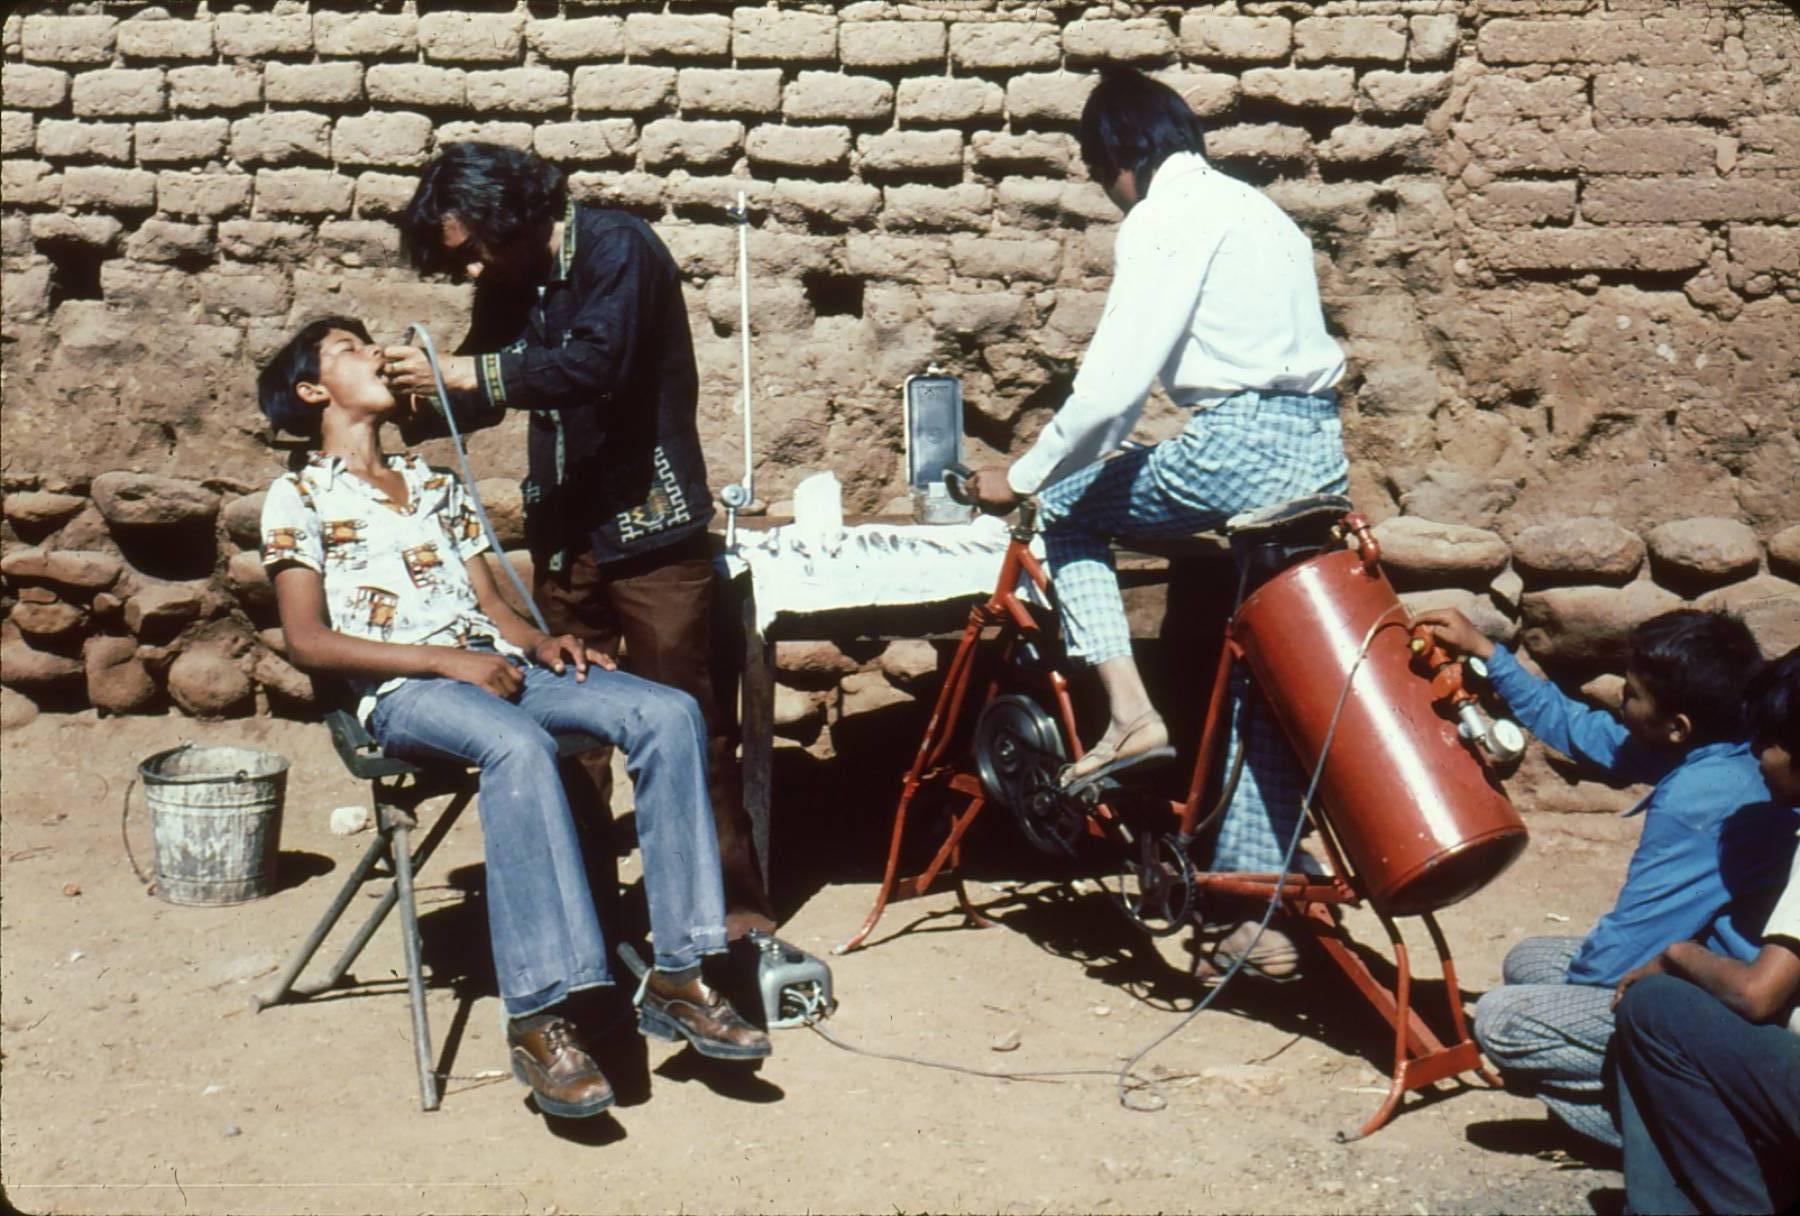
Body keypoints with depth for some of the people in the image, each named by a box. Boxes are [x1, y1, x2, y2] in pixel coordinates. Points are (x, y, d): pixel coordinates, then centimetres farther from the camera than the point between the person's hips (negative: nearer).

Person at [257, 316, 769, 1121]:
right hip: (404, 692, -6)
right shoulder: (299, 498, 10)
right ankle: (537, 1013, -39)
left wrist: (539, 641, -2)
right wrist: (444, 660, -14)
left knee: (668, 713, -21)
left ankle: (676, 978, -23)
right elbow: (307, 640, -3)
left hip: (496, 665, 6)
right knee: (518, 746, -40)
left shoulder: (439, 488, 29)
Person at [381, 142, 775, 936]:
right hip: (564, 528, 7)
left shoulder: (618, 248, -12)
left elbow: (597, 363, -26)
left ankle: (737, 904, 4)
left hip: (648, 521, -7)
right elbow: (490, 391, 20)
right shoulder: (508, 283, 9)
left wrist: (458, 372, -25)